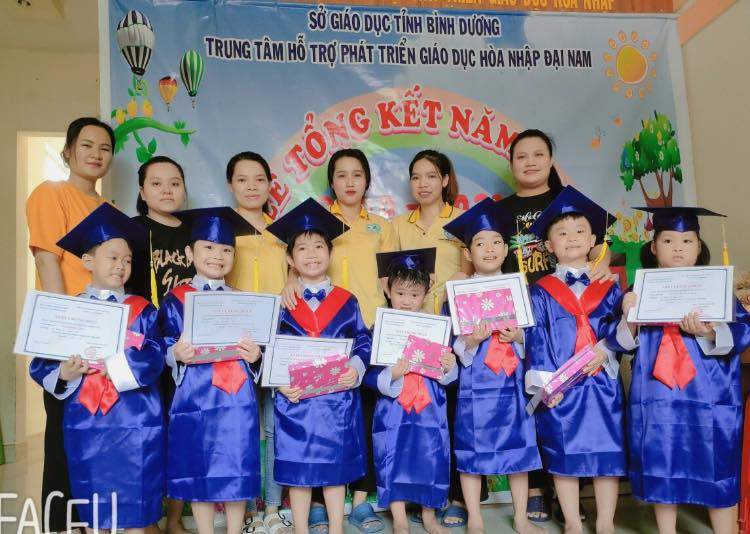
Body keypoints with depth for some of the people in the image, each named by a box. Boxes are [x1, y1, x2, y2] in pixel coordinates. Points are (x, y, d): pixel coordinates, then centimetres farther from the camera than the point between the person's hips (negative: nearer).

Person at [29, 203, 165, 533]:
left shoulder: (142, 310, 2)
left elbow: (154, 360, -9)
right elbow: (40, 365, 1)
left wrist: (112, 365, -20)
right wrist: (64, 374, -19)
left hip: (136, 424, -1)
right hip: (87, 425, 1)